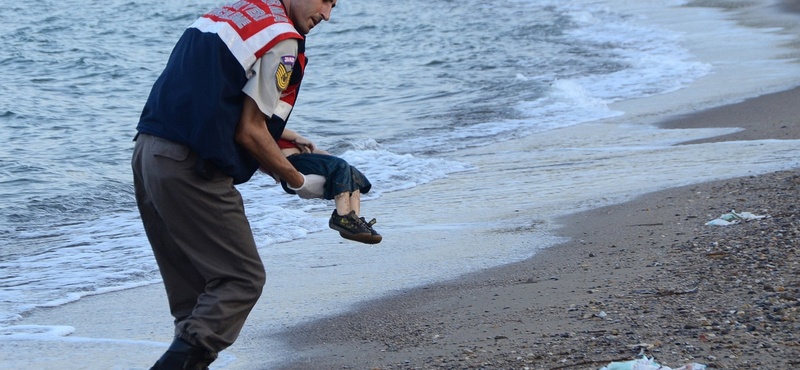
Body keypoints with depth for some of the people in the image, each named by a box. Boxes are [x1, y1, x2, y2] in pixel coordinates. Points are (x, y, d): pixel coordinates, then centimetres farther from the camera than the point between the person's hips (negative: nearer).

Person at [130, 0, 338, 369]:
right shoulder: (282, 39, -7)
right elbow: (249, 134, -7)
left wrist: (281, 136, 30)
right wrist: (298, 182, 6)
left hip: (146, 154, 9)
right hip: (189, 169, -9)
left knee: (192, 286, 15)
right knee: (242, 279, -2)